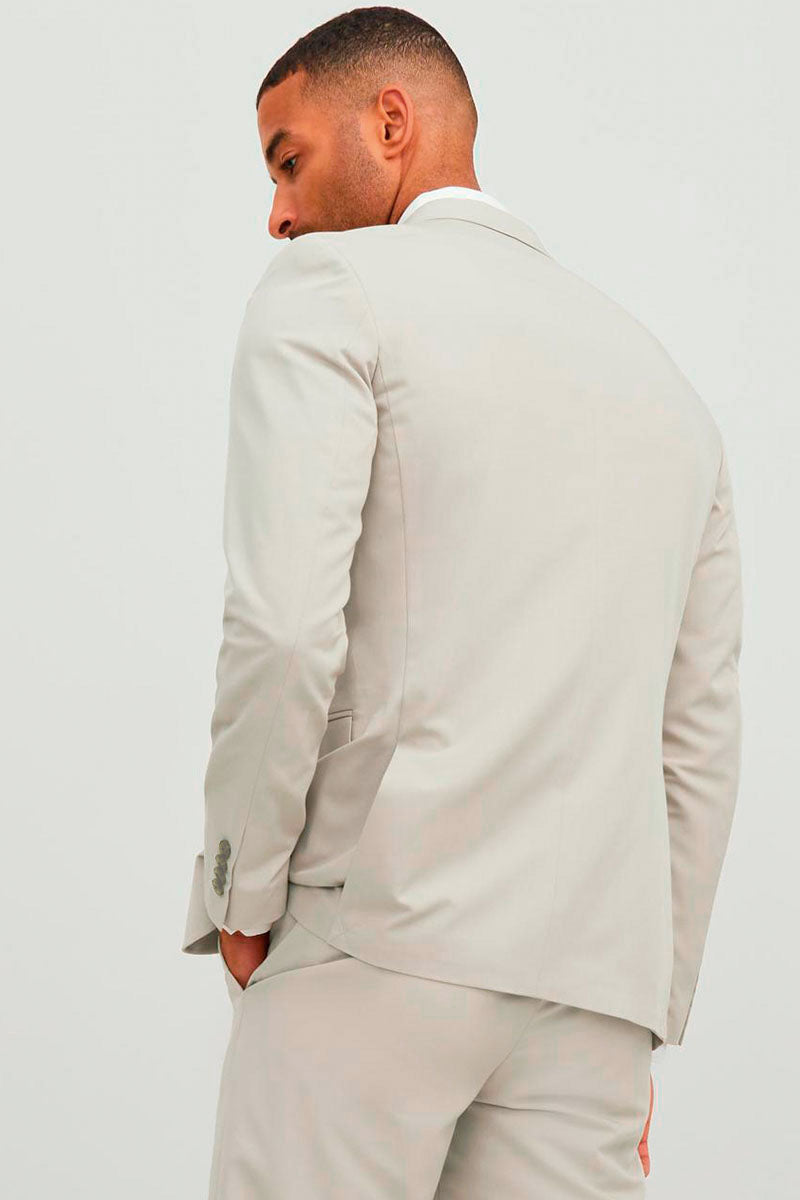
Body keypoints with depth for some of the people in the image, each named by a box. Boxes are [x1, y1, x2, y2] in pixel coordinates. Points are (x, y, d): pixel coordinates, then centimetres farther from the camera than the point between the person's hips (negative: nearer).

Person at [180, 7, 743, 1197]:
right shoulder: (664, 379, 20)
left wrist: (244, 898, -2)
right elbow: (701, 741, 18)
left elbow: (284, 629, -14)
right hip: (590, 976, 6)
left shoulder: (327, 292, 1)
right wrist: (641, 1031, 21)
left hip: (380, 931, -6)